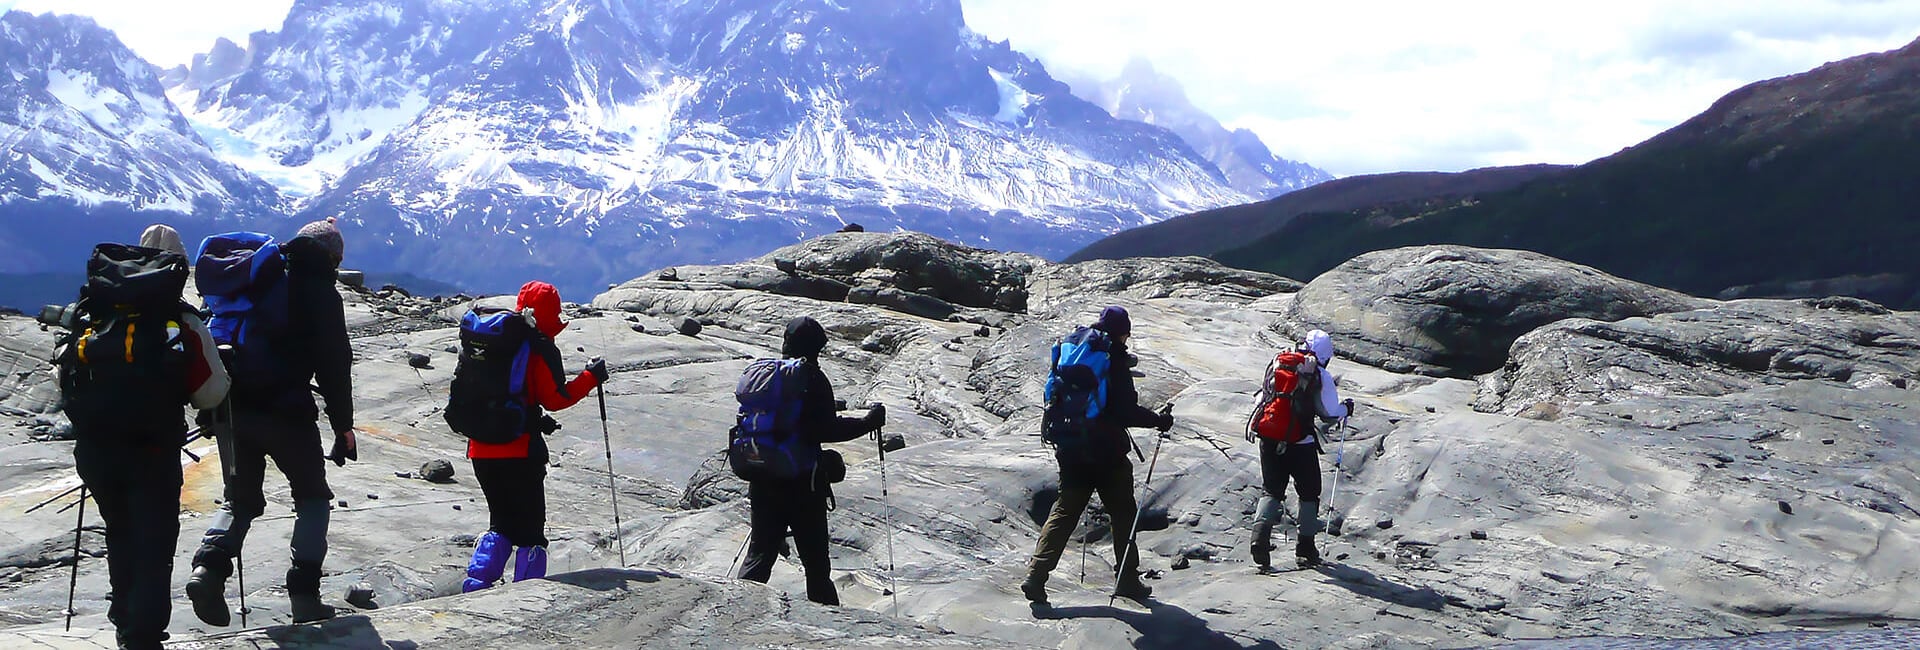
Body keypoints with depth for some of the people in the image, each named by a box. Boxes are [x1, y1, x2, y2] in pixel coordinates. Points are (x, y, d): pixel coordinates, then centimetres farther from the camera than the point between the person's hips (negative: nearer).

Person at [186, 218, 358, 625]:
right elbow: (334, 364, -5)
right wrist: (343, 426, 0)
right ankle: (304, 593, -1)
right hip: (286, 411, -5)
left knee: (241, 498, 18)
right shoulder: (321, 292, -1)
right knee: (312, 498, 10)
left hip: (233, 405, 5)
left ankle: (209, 566, -7)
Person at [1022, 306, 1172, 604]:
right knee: (1123, 514, 10)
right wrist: (1158, 420, -4)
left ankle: (1036, 575, -4)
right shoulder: (1115, 360, -14)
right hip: (1107, 451, -6)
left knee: (1064, 512, 8)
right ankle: (1128, 580, 16)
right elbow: (1126, 411, -17)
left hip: (1071, 450, 6)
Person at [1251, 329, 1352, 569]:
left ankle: (1261, 533, -11)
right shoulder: (1321, 377, -6)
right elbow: (1330, 413, -9)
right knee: (1309, 494, 15)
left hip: (1270, 439, 3)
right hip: (1302, 444, -3)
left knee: (1273, 491, 14)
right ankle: (1306, 548, 15)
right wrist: (1346, 408, 14)